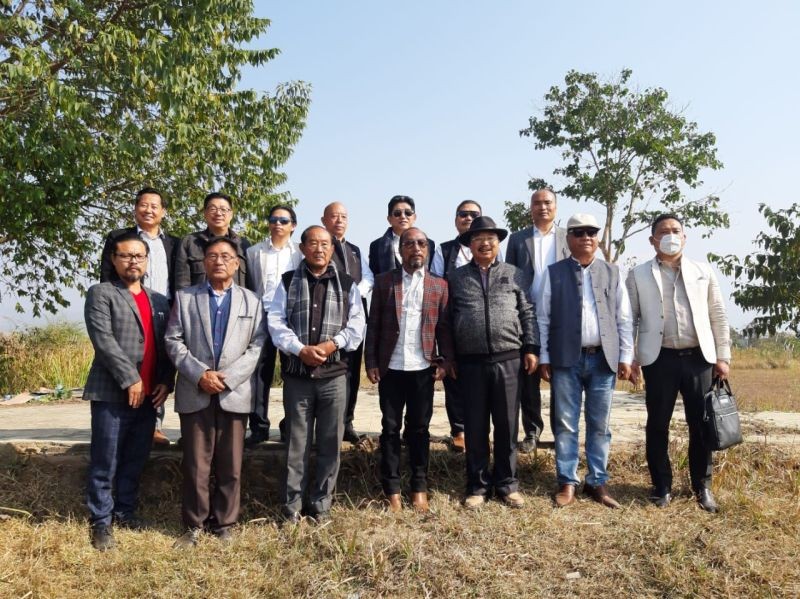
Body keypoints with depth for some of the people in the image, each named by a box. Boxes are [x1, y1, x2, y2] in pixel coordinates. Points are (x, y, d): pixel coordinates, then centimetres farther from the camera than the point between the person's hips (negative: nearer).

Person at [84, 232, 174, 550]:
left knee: (135, 462, 13)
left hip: (149, 396, 5)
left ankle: (126, 511, 28)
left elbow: (168, 345, 13)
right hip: (112, 394, -5)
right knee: (105, 464, 2)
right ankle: (101, 522, 14)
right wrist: (130, 380, -16)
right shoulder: (101, 294, -1)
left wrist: (166, 382, 0)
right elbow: (104, 341, -12)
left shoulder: (159, 301, 15)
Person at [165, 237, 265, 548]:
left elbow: (257, 346, 1)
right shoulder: (184, 297, 10)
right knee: (195, 465, 4)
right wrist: (199, 375, -12)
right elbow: (174, 341, 2)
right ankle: (194, 525, 19)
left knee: (231, 466, 6)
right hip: (194, 393, 0)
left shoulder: (251, 301, 11)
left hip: (235, 394, 0)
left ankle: (224, 524, 19)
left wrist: (228, 377, -11)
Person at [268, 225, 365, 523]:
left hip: (334, 374, 1)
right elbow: (276, 322, -1)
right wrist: (301, 349, -14)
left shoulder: (347, 284, 9)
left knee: (330, 442, 7)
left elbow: (356, 325, 3)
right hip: (297, 374, -1)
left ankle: (321, 503, 21)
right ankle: (292, 503, 19)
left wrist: (333, 344, -13)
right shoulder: (288, 282, 7)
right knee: (296, 441, 6)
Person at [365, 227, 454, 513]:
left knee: (419, 428, 8)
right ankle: (392, 490, 16)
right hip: (390, 368, 0)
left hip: (423, 368, 1)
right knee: (390, 428, 6)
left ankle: (419, 488, 20)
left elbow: (444, 327, 5)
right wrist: (371, 363, -3)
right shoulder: (384, 281, 3)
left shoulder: (439, 285, 7)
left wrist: (446, 361, -3)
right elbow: (373, 324, 2)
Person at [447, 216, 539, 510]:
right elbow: (448, 318, 8)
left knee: (507, 425, 6)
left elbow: (527, 313, 8)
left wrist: (531, 348, 0)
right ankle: (478, 485, 20)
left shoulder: (514, 274, 9)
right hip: (470, 362, 0)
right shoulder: (457, 277, 8)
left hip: (508, 360, 0)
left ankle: (507, 483, 21)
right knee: (475, 427, 7)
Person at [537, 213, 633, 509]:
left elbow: (624, 319, 8)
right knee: (565, 424, 3)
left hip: (603, 358, 2)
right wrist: (543, 357, -3)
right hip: (566, 359, -1)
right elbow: (543, 318, 2)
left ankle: (598, 482, 19)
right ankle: (567, 483, 13)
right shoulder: (554, 273, 4)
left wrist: (625, 357, 1)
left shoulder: (612, 273, 9)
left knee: (600, 425, 8)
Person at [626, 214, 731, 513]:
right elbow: (630, 319, 4)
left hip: (698, 357, 2)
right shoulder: (639, 274, 5)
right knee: (657, 425, 5)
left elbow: (718, 316, 9)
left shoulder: (703, 271, 10)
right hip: (659, 359, -1)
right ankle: (662, 487, 20)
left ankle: (702, 486, 23)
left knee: (701, 424, 7)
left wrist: (723, 356, 4)